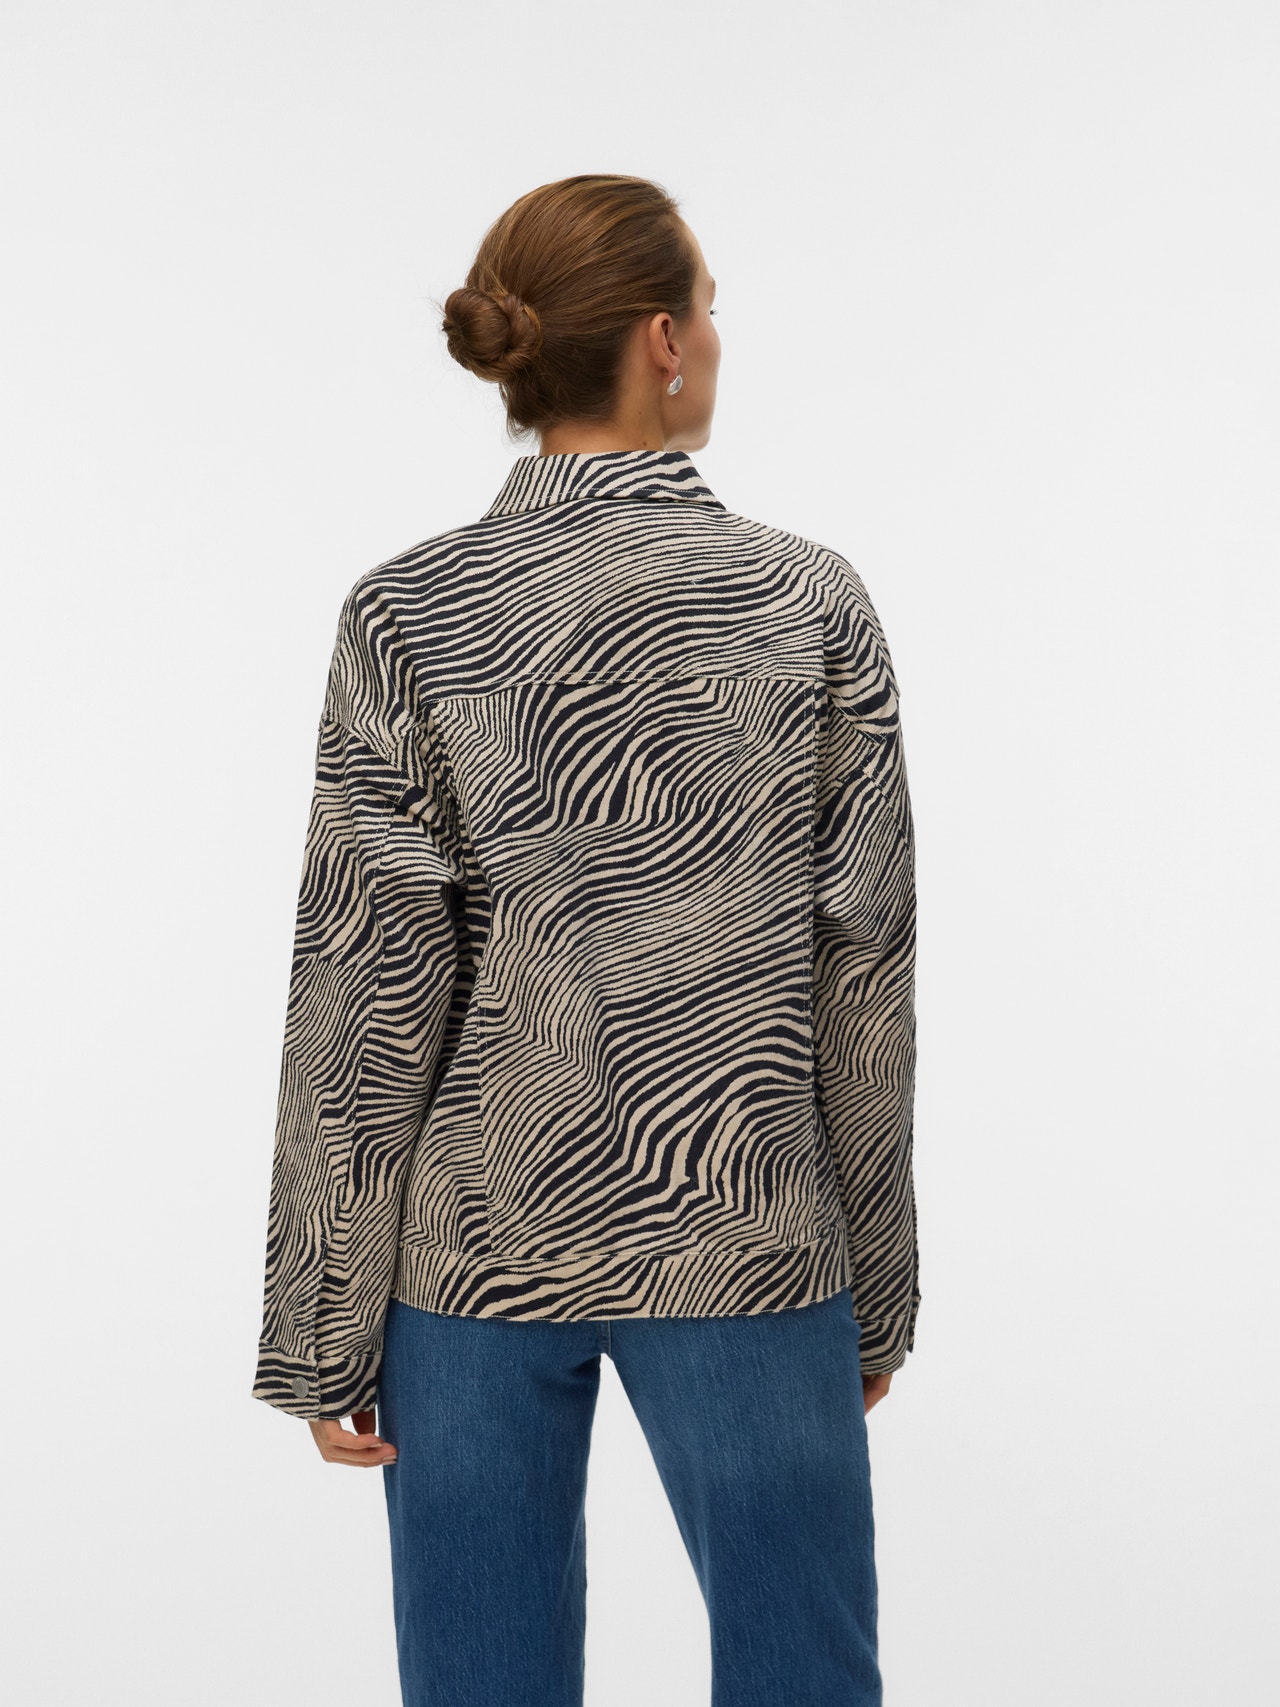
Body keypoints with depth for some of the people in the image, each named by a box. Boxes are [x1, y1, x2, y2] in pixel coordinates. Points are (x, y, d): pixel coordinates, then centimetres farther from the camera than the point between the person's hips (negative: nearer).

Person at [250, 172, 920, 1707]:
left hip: (473, 1248, 1)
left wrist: (326, 1334, 0)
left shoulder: (406, 618, -6)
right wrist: (879, 1291, 8)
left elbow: (368, 999, -7)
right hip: (741, 1242, 0)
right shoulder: (811, 604, -5)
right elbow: (864, 978, -2)